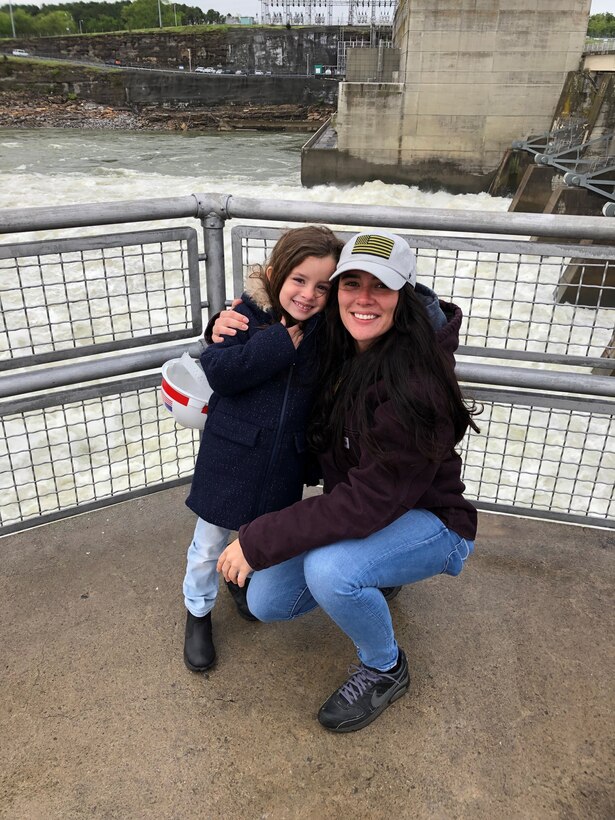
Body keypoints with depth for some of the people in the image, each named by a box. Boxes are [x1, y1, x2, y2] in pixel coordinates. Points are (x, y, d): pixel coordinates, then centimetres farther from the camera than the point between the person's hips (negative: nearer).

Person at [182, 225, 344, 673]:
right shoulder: (248, 313, -14)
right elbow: (218, 371, -23)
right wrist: (279, 343, -28)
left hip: (285, 459, 3)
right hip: (232, 454, -3)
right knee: (210, 543, 13)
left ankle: (244, 576, 56)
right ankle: (198, 611, 39)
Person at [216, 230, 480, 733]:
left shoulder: (415, 384, -31)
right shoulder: (337, 352, -9)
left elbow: (368, 503, -31)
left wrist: (257, 542, -27)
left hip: (432, 523, -6)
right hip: (355, 511, 7)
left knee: (326, 569, -33)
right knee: (266, 603, 1)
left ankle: (385, 670, -1)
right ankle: (374, 575, 25)